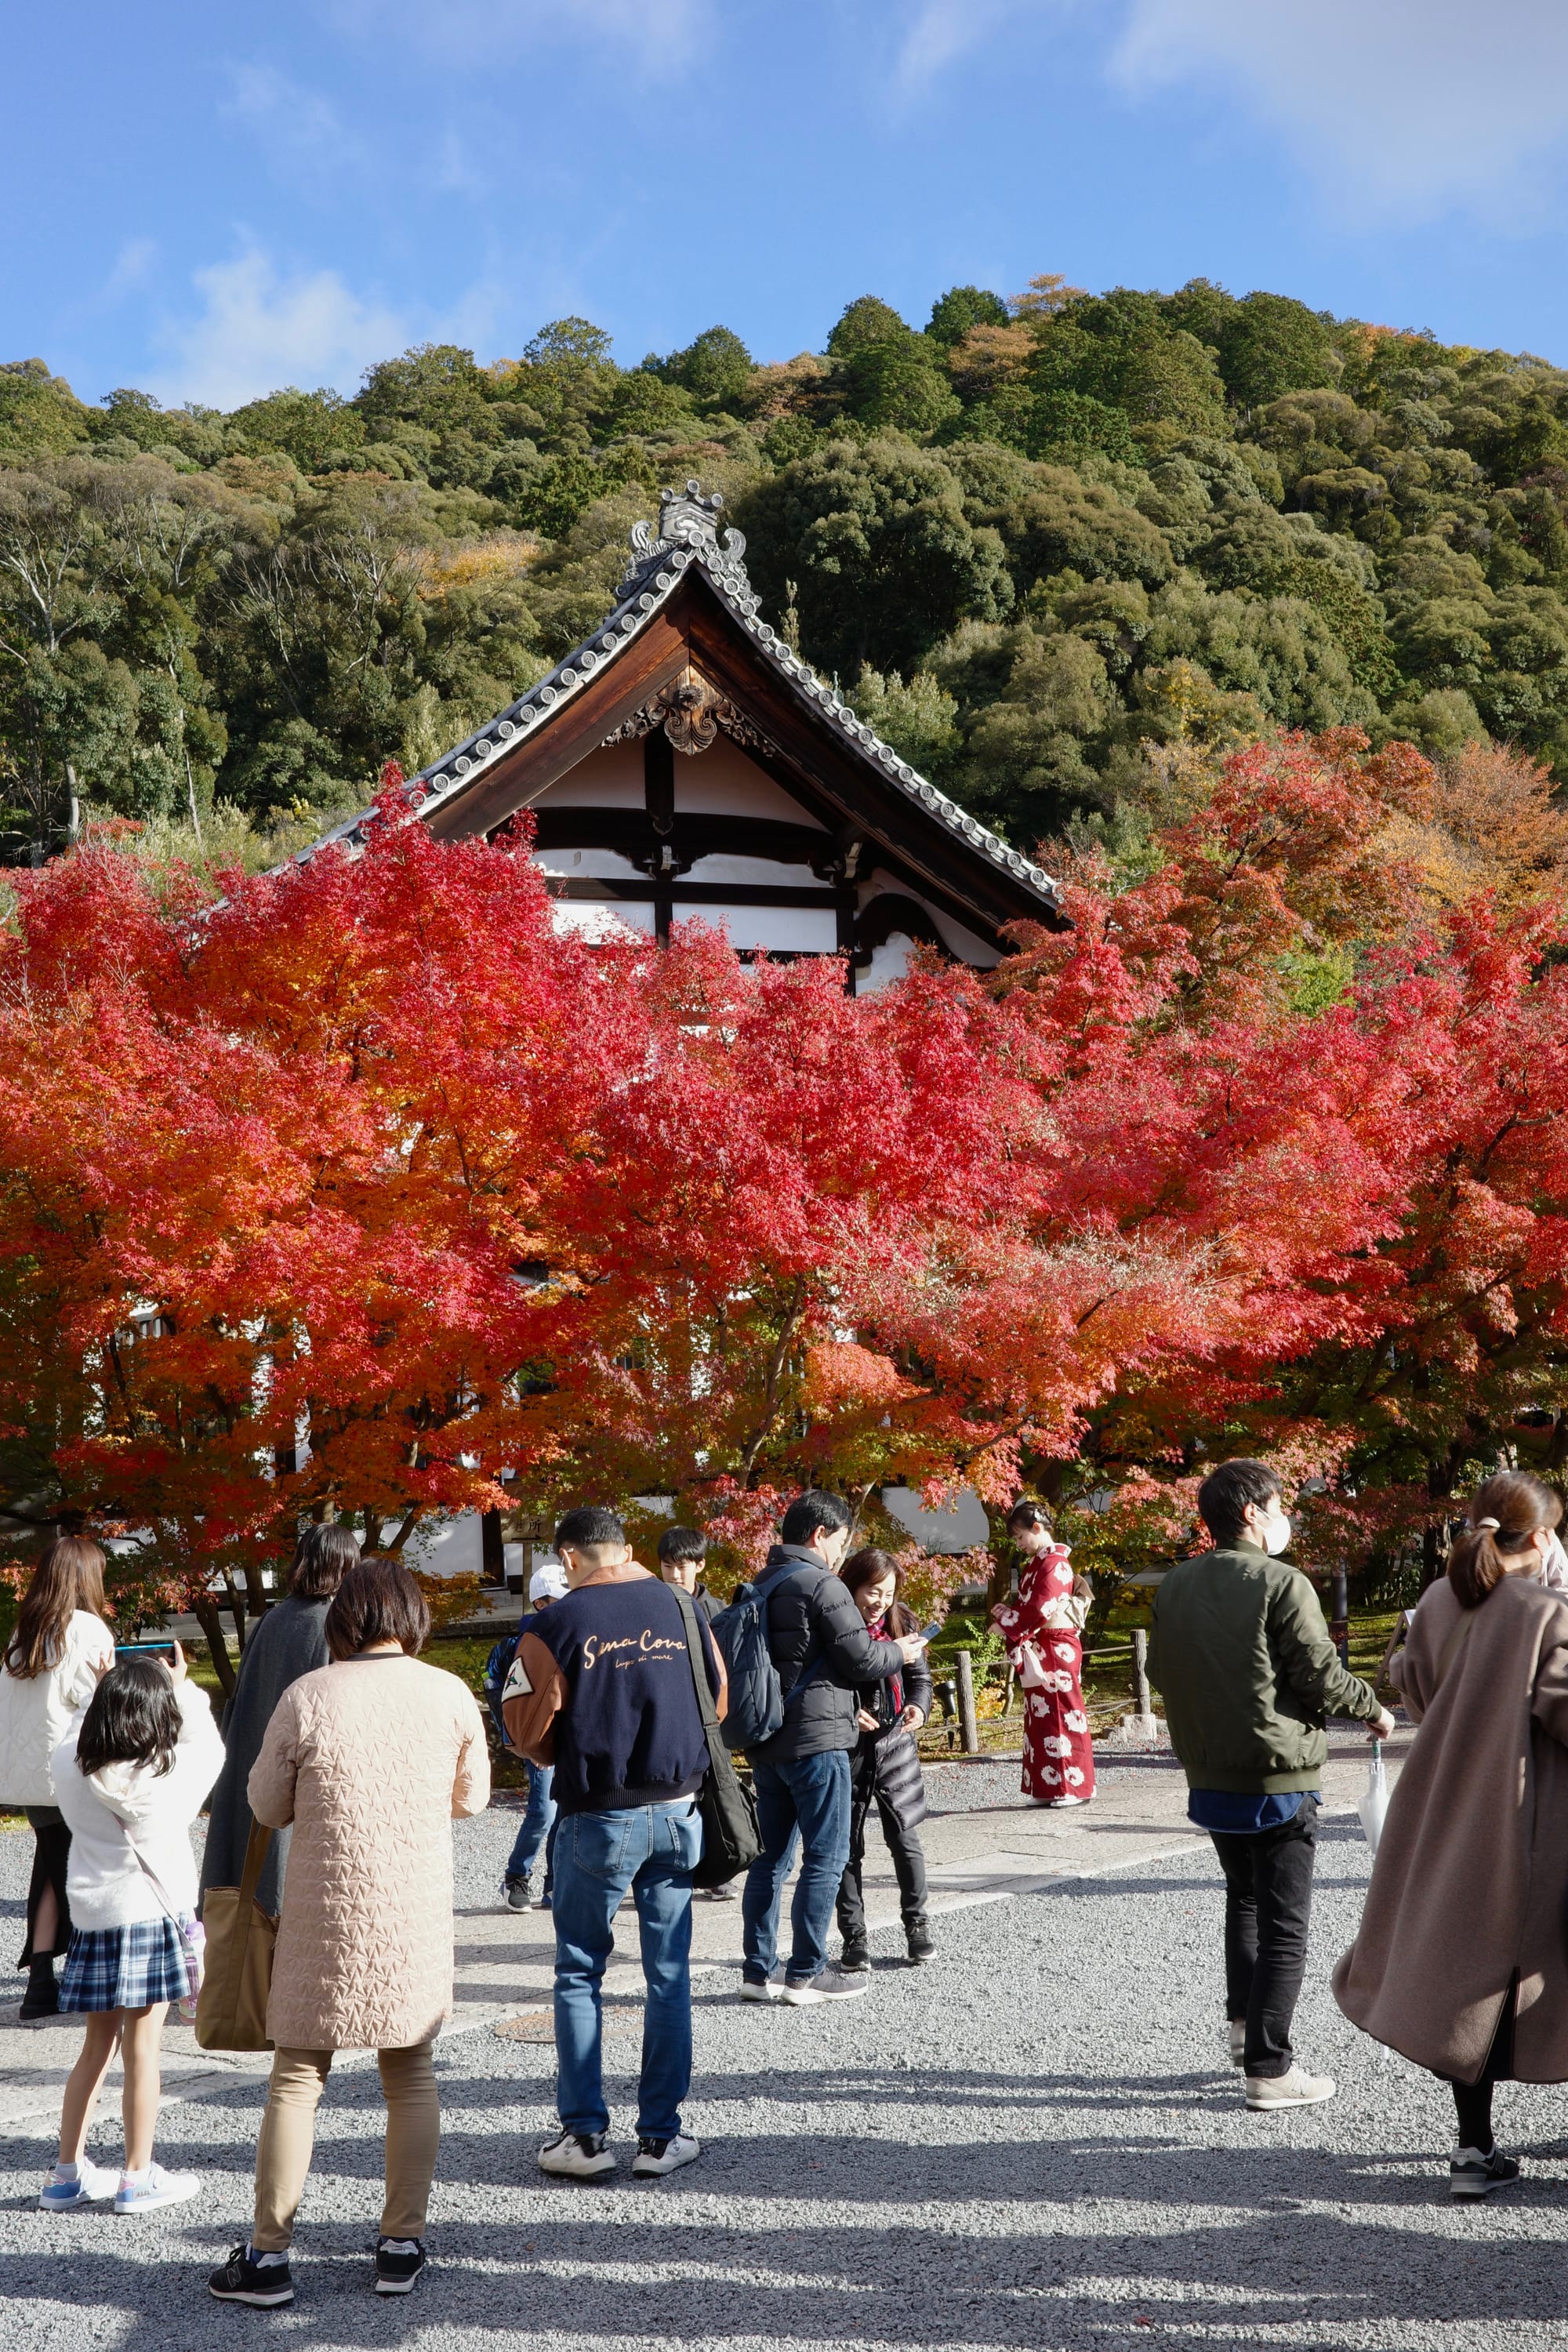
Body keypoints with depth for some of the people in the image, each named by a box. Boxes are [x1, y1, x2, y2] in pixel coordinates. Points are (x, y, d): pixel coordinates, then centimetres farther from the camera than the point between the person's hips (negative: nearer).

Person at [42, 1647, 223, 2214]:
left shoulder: (70, 1767, -4)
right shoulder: (165, 1775, -14)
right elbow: (209, 1747, 6)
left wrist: (104, 1687, 19)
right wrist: (181, 1686, 14)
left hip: (91, 1914, 5)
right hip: (149, 1912, -5)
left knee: (97, 2046, 16)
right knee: (142, 2049, 3)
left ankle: (68, 2174, 21)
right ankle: (137, 2178, 10)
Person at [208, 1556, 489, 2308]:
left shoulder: (306, 1697, -10)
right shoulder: (450, 1694, -5)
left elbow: (266, 1806, 1)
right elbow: (471, 1797, 8)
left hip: (325, 1914, -1)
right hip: (417, 1914, 2)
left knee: (296, 2078, 8)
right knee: (409, 2072, 14)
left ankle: (268, 2254, 11)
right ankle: (402, 2245, 17)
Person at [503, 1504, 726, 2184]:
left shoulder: (556, 1626, -8)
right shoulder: (681, 1607, 3)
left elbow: (527, 1729, -6)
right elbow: (718, 1698, 13)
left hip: (598, 1820, -3)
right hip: (678, 1810, 3)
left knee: (578, 1974, 10)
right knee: (669, 1975, 9)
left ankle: (585, 2134, 9)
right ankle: (660, 2137, 12)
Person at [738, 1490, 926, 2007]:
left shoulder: (758, 1587, 13)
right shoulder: (821, 1585, -14)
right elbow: (859, 1657, -14)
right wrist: (899, 1652, 7)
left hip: (766, 1743, 8)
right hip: (815, 1740, -8)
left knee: (771, 1857, 13)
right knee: (826, 1857, 0)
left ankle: (758, 1970, 15)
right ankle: (806, 1973, 2)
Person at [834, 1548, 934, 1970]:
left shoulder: (902, 1623, 1)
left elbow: (920, 1677, 8)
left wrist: (918, 1706, -12)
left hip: (895, 1745, 3)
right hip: (846, 1749, -3)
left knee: (906, 1839, 5)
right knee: (848, 1846, 6)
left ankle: (917, 1926, 22)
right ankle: (854, 1938, 16)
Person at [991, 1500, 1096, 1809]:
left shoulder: (1054, 1563, -14)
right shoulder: (1035, 1563, 16)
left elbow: (1040, 1609, -20)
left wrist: (1006, 1625, -12)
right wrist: (1007, 1612, 0)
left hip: (1056, 1649, -10)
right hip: (1037, 1651, 10)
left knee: (1062, 1715, -4)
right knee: (1039, 1718, 10)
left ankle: (1074, 1786, 2)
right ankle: (1048, 1787, 15)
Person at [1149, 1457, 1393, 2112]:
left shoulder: (1174, 1585, 2)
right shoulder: (1282, 1584, -16)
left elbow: (1159, 1671, 11)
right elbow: (1321, 1677, -15)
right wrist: (1372, 1709, 4)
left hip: (1209, 1780, 6)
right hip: (1278, 1779, -6)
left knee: (1244, 1898, 26)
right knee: (1284, 1926, 2)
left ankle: (1243, 2023, 29)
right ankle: (1269, 2068, 4)